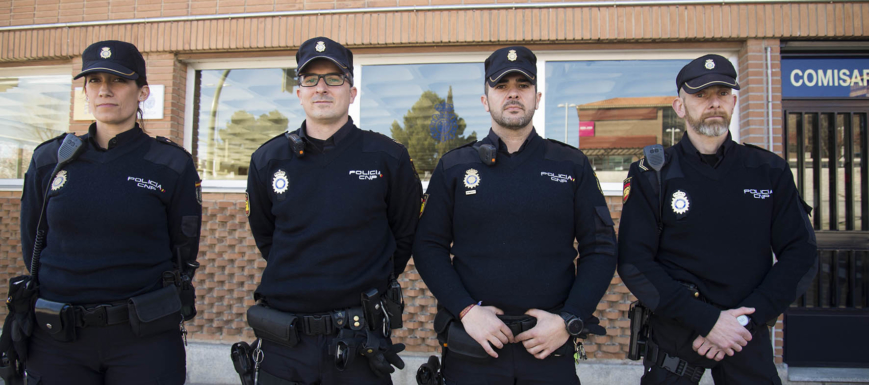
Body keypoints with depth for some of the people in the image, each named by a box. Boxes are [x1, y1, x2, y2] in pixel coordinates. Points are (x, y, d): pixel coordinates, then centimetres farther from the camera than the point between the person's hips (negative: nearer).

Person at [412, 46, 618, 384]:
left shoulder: (573, 166, 4)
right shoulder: (453, 167, 3)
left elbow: (600, 249, 3)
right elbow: (428, 247, 1)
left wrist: (570, 320, -8)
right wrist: (466, 311, -11)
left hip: (550, 344, 1)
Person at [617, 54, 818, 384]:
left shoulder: (770, 171, 2)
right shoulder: (652, 176, -6)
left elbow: (801, 255, 1)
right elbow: (634, 264, -11)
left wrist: (746, 318, -11)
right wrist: (707, 320, -17)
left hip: (748, 336, 2)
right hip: (674, 336, -2)